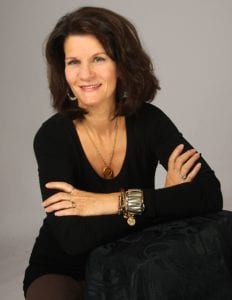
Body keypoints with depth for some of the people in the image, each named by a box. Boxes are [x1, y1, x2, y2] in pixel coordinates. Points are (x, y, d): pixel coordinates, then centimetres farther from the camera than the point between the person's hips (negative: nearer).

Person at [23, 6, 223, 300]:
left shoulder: (149, 121, -12)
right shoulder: (52, 137, -18)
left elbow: (210, 194, -24)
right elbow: (73, 238, -30)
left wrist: (115, 202, -28)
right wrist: (170, 201, -26)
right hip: (61, 272, -2)